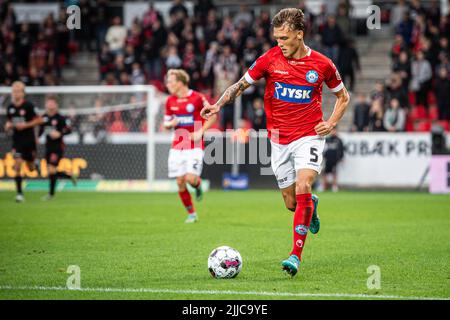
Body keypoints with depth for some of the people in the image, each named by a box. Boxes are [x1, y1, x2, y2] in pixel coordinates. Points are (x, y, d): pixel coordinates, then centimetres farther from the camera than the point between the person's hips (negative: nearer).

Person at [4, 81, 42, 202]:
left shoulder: (28, 106, -12)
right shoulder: (10, 107, 2)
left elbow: (38, 120, -7)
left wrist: (25, 125, -18)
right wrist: (8, 126, -6)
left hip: (29, 139, -2)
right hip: (17, 140, 3)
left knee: (31, 168, 8)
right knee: (17, 165, -12)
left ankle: (35, 164, 47)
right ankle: (19, 193, -9)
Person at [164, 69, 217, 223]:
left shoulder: (197, 98, -9)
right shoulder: (170, 101, 6)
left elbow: (213, 115, -1)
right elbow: (166, 124, 15)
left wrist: (200, 132, -11)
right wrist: (172, 123, -9)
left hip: (195, 145, -5)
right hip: (177, 146, 5)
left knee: (191, 178, -18)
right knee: (180, 182, -2)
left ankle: (198, 185, 20)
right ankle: (191, 214, 12)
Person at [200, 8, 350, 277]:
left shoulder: (322, 64, -4)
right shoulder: (271, 59, -3)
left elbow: (343, 96, 12)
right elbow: (241, 85, 6)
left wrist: (331, 123, -3)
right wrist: (218, 104, -10)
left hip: (309, 136, -2)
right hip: (279, 140, 3)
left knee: (303, 188, -23)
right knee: (291, 203, 5)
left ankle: (296, 255, -21)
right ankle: (312, 205, 44)